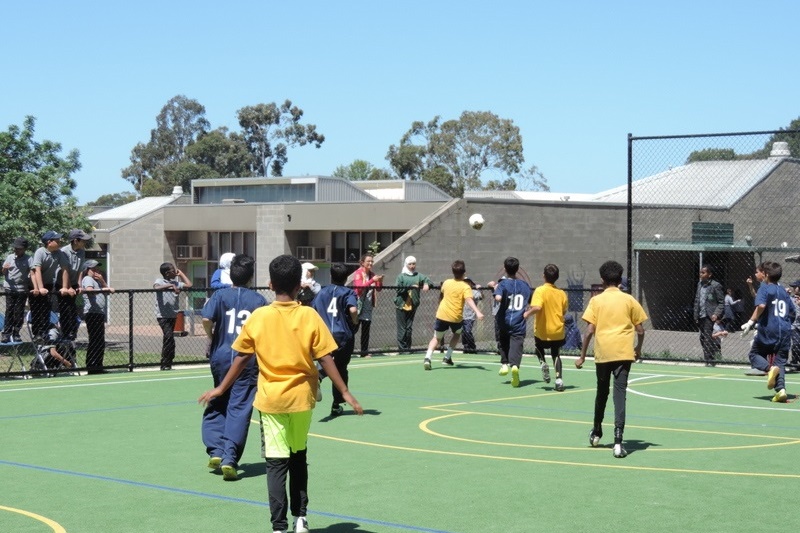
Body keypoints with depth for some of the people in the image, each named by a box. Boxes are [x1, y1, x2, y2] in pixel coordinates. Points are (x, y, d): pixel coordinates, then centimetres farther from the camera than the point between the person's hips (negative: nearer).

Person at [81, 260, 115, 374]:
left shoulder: (97, 281, 25)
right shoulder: (87, 279, -3)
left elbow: (107, 291, 20)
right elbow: (89, 290, -22)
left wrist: (102, 281, 8)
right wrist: (104, 289, -27)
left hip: (100, 313, 10)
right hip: (92, 313, -10)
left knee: (100, 342, 12)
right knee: (95, 341, -11)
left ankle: (98, 366, 17)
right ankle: (91, 367, -11)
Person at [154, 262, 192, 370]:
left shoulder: (175, 282, 13)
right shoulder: (160, 281, -4)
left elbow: (189, 285, 11)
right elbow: (156, 287, -25)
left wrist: (180, 273, 14)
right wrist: (171, 286, -29)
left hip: (172, 315, 7)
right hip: (163, 315, -7)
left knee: (168, 339, 12)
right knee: (169, 337, -17)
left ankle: (166, 365, 19)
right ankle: (166, 364, -13)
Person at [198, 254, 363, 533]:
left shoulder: (258, 317, -5)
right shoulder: (309, 316, -7)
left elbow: (241, 358, 1)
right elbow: (325, 359, -8)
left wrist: (220, 389, 12)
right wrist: (345, 393, -2)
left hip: (271, 399, -1)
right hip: (302, 397, 1)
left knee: (276, 463, 2)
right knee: (299, 457, 20)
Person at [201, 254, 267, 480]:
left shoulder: (220, 295, 1)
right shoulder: (258, 300, 1)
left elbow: (207, 319, -14)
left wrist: (212, 337, 4)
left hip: (221, 357, 1)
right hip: (247, 359, -1)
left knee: (216, 406, 19)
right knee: (239, 409, -2)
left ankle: (216, 451, 10)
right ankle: (229, 459, -10)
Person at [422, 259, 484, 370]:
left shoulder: (446, 283, 7)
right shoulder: (465, 287, -8)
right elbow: (469, 300, -25)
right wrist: (478, 312, -36)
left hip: (441, 314, 2)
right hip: (456, 317, -2)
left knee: (437, 338, 13)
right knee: (457, 334, 27)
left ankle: (428, 357, -13)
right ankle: (447, 357, 18)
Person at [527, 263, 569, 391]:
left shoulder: (540, 290, -16)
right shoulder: (561, 293, -4)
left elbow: (536, 308, -29)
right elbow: (564, 312, 4)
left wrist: (527, 313, -11)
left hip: (542, 330, -2)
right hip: (558, 330, 3)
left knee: (539, 347, 27)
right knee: (555, 354, 18)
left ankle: (543, 363, 0)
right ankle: (559, 379, 3)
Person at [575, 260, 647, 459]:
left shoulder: (596, 300, 2)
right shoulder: (629, 300, 5)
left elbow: (589, 331, -4)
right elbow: (640, 330, 6)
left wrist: (582, 356, 4)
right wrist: (639, 349, 25)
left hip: (602, 354, 1)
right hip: (623, 353, -1)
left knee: (602, 392, 20)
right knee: (620, 394, -5)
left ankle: (596, 433, 35)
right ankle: (618, 441, -16)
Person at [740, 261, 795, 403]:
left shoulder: (764, 287, -2)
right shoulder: (783, 291, 17)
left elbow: (761, 306, -20)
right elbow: (793, 313, 21)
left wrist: (751, 322, -16)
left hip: (768, 330, -5)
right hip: (785, 332, 5)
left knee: (754, 354, 12)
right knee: (780, 362, 6)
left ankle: (770, 368, -18)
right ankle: (781, 390, -13)